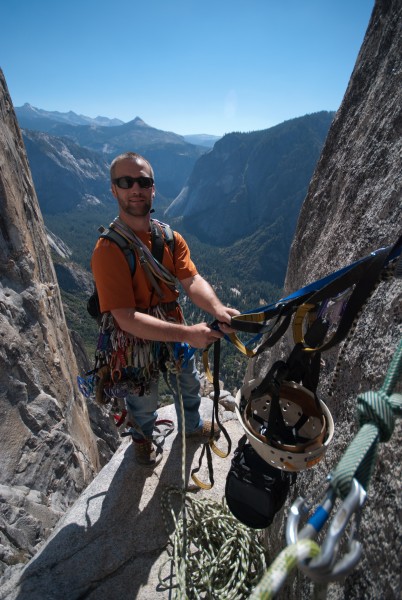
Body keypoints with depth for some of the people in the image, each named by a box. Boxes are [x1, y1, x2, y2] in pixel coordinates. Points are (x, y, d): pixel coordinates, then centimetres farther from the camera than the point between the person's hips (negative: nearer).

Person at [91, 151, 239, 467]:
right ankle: (143, 439, 60)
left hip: (176, 332, 5)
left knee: (189, 386, 28)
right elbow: (126, 317, -32)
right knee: (144, 402, 23)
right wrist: (187, 333, -40)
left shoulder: (171, 238, -8)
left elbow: (193, 280, -19)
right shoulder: (108, 249, -27)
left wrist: (218, 309, -40)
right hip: (138, 342, -5)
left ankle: (192, 426, 63)